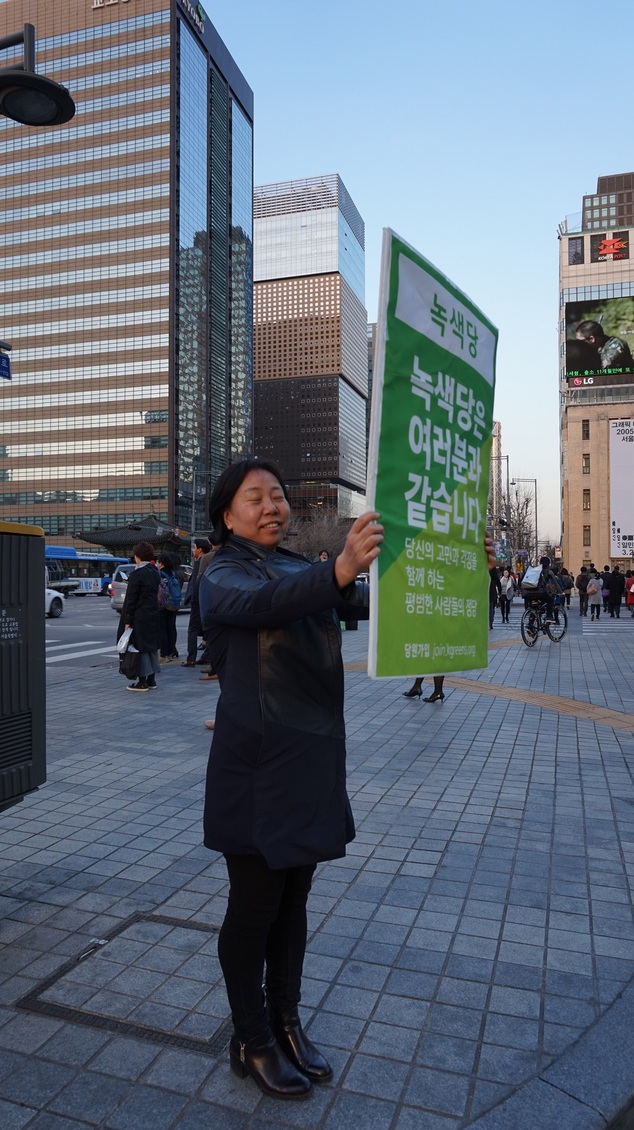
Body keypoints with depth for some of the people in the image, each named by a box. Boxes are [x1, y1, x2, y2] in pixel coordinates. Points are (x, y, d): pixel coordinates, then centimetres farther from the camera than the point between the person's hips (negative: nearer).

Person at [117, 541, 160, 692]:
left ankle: (142, 681, 3)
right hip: (152, 615, 8)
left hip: (139, 617, -8)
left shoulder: (136, 574, -16)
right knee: (151, 646, 13)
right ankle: (151, 680, 20)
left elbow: (131, 599, -15)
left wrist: (127, 621, -12)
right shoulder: (154, 572, 8)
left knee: (139, 647, -1)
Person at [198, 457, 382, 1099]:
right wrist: (339, 571, -52)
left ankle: (286, 1023, 37)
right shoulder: (223, 575, -10)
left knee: (293, 901, 19)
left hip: (311, 763, 6)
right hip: (257, 767, -6)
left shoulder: (302, 571, 11)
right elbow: (258, 603, -33)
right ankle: (251, 1042, 30)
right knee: (254, 907, 9)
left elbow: (363, 603, -2)